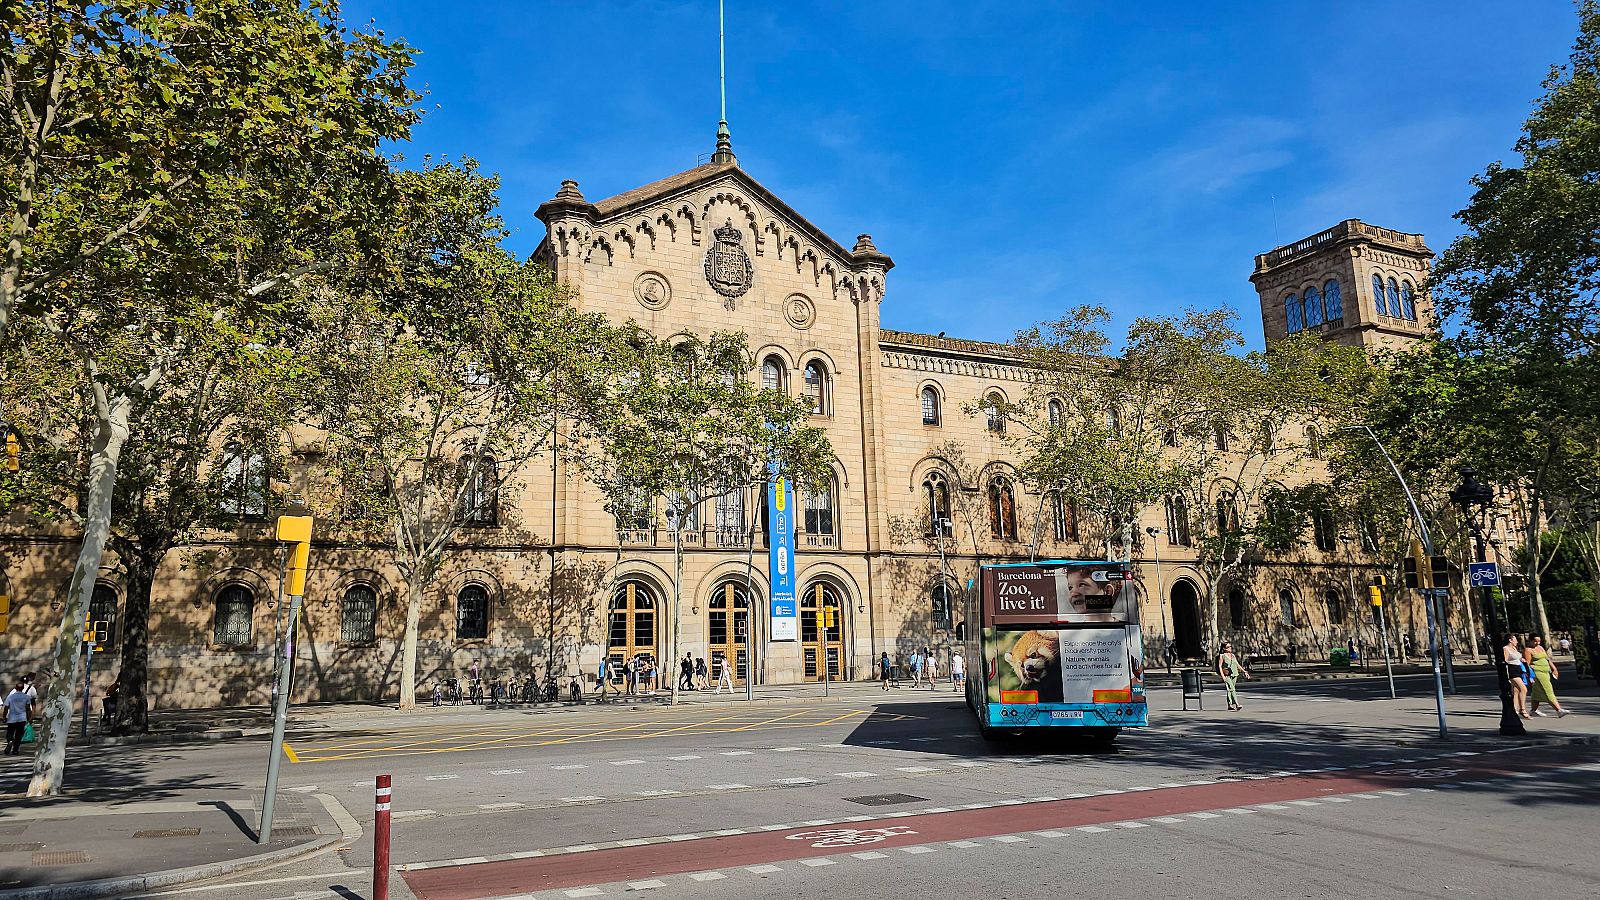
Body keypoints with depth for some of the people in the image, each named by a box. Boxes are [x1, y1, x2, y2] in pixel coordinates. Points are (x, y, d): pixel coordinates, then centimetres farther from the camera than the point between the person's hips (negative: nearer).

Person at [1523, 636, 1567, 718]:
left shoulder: (1540, 648, 18)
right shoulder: (1528, 650, -8)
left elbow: (1548, 659, 24)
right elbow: (1527, 664, -14)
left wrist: (1554, 669, 18)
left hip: (1546, 672, 9)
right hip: (1536, 672, -9)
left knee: (1537, 693, 13)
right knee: (1548, 691, -13)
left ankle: (1533, 710, 20)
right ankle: (1559, 710, -18)